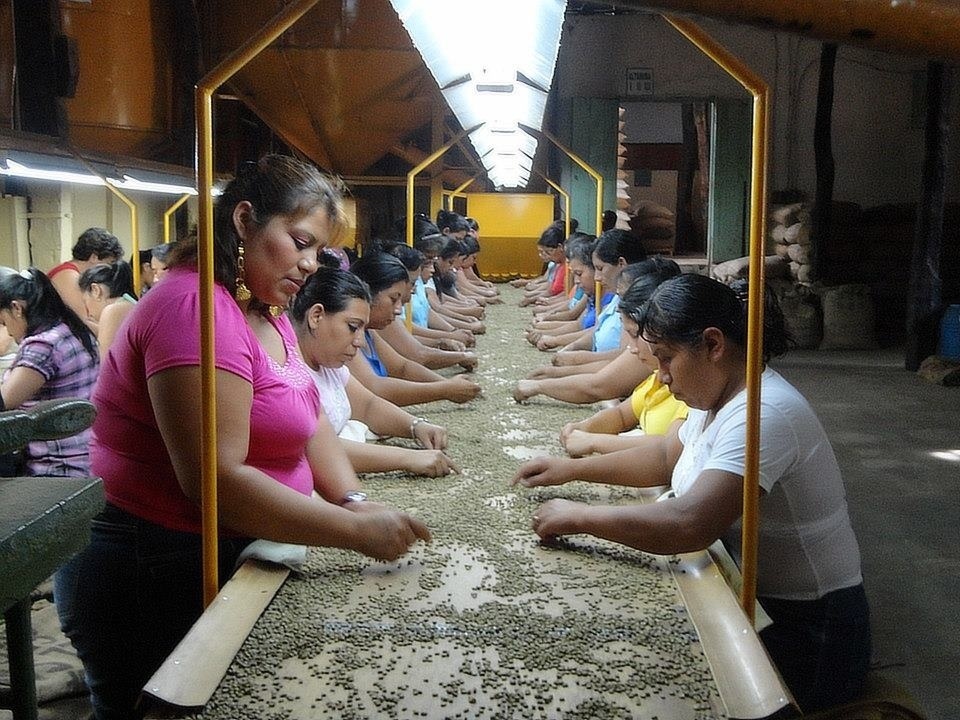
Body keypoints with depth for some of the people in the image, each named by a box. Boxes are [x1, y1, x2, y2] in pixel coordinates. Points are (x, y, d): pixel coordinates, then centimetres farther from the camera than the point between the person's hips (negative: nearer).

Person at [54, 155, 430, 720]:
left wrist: (353, 500, -12)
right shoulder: (198, 307, -24)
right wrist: (357, 530, -29)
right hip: (150, 575, -9)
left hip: (224, 556, 9)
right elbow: (213, 478, -31)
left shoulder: (265, 310, 8)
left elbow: (310, 422, 6)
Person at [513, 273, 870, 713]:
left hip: (804, 631, -8)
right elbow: (666, 455, 20)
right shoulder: (720, 396, 5)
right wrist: (571, 469, 10)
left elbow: (689, 525, -37)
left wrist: (578, 518, -26)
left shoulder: (764, 414, -27)